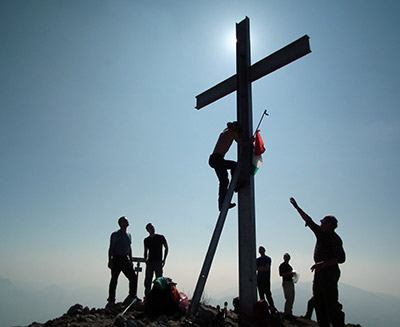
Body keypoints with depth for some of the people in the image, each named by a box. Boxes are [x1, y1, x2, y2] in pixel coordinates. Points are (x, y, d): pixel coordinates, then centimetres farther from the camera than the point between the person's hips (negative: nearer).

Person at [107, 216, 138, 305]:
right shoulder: (115, 235, -3)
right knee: (114, 279, -1)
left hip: (125, 259, 6)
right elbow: (111, 248, -7)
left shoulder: (129, 235, 16)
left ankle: (132, 296, 10)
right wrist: (110, 261, -14)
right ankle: (111, 300, 9)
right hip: (117, 259, -6)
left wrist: (131, 260, 18)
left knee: (133, 277, -1)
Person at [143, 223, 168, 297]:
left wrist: (164, 259, 2)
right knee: (147, 280, 3)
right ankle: (147, 296, 12)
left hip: (158, 262, -2)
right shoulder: (146, 240, 9)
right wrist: (145, 259, 3)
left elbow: (166, 248, 9)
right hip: (150, 262, 3)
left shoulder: (161, 237, 2)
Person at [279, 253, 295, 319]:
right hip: (286, 282, -9)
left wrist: (293, 274, 8)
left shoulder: (289, 265, 21)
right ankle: (286, 314, -6)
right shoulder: (282, 265, -7)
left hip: (291, 282, 9)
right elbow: (281, 274, -16)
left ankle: (289, 313, 16)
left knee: (292, 299, 9)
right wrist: (290, 273, -20)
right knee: (289, 299, -11)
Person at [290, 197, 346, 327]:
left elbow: (341, 258, -17)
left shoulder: (334, 238, -11)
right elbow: (308, 220, 18)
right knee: (318, 303, 9)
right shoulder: (321, 233, 11)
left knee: (331, 304, -9)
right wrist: (297, 207, 20)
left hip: (329, 273, -9)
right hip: (319, 273, 9)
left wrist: (322, 264, -23)